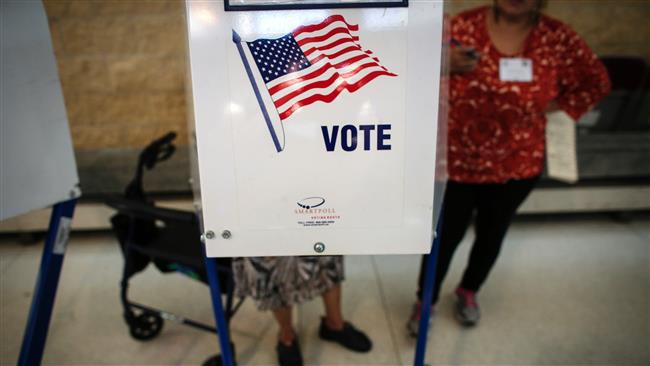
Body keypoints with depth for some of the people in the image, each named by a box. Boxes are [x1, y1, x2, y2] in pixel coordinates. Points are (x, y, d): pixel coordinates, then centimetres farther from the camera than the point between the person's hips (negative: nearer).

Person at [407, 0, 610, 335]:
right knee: (446, 234, 10)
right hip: (457, 161, -2)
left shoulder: (557, 38, -7)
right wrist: (445, 65, -25)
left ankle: (468, 291, 50)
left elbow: (596, 81, 7)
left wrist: (554, 106, -3)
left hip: (516, 165, 3)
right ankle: (425, 300, 36)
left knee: (492, 235, 21)